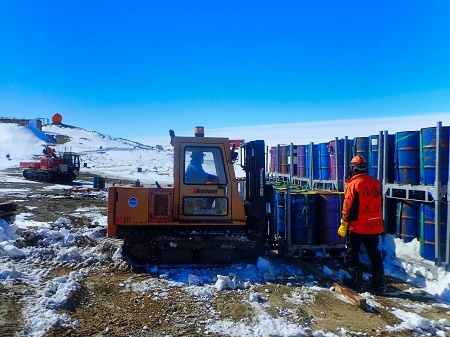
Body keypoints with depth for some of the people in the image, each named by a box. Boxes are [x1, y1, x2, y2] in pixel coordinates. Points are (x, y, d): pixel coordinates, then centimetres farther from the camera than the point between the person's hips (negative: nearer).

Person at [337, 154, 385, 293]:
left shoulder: (353, 184, -15)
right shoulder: (376, 183, 2)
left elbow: (349, 207, -14)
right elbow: (380, 204, 12)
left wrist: (344, 225, -6)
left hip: (357, 226, -6)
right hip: (374, 226, 6)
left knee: (351, 253, 7)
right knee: (374, 254, 15)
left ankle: (356, 281, 9)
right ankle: (379, 283, 19)